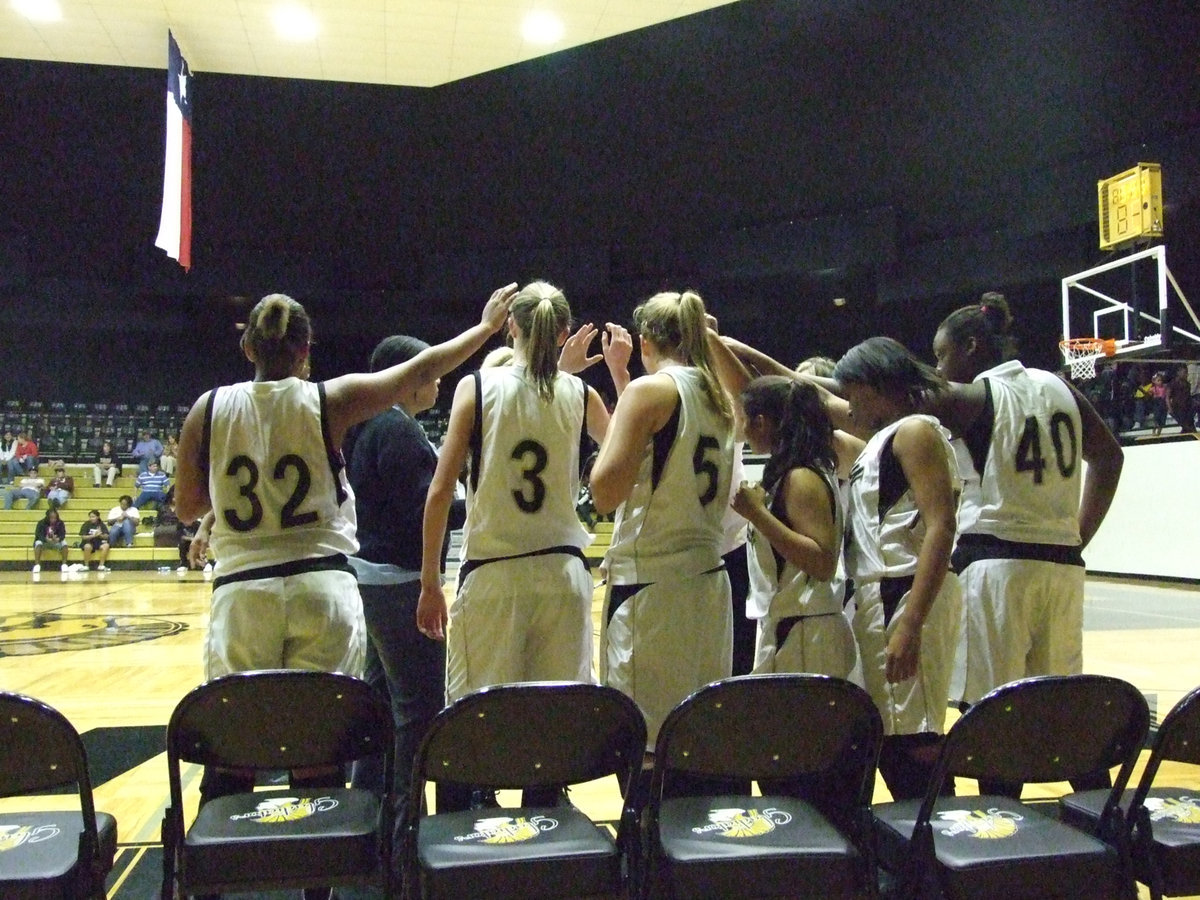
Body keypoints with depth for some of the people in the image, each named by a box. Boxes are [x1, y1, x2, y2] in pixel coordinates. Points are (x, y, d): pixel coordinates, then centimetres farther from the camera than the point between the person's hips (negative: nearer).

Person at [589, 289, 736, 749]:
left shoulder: (648, 390, -9)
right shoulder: (717, 398, 12)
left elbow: (605, 492, -15)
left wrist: (616, 414, 1)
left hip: (649, 582, -8)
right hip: (707, 578, 8)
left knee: (645, 740, -1)